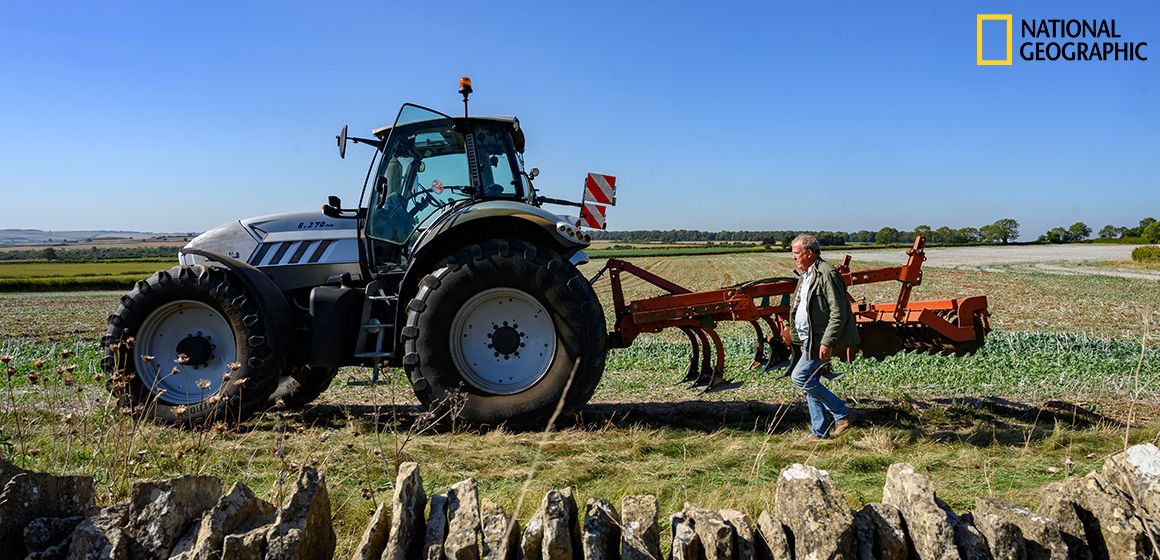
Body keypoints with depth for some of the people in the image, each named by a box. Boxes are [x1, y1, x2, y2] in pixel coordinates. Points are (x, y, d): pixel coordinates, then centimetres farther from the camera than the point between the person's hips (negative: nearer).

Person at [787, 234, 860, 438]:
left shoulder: (827, 274, -15)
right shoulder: (805, 276, 16)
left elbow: (838, 313, -21)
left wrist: (827, 342, -24)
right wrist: (799, 340, 20)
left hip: (821, 340, -10)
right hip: (808, 340, 10)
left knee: (800, 377, -12)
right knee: (810, 383, 10)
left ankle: (842, 413, -2)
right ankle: (820, 433, 18)